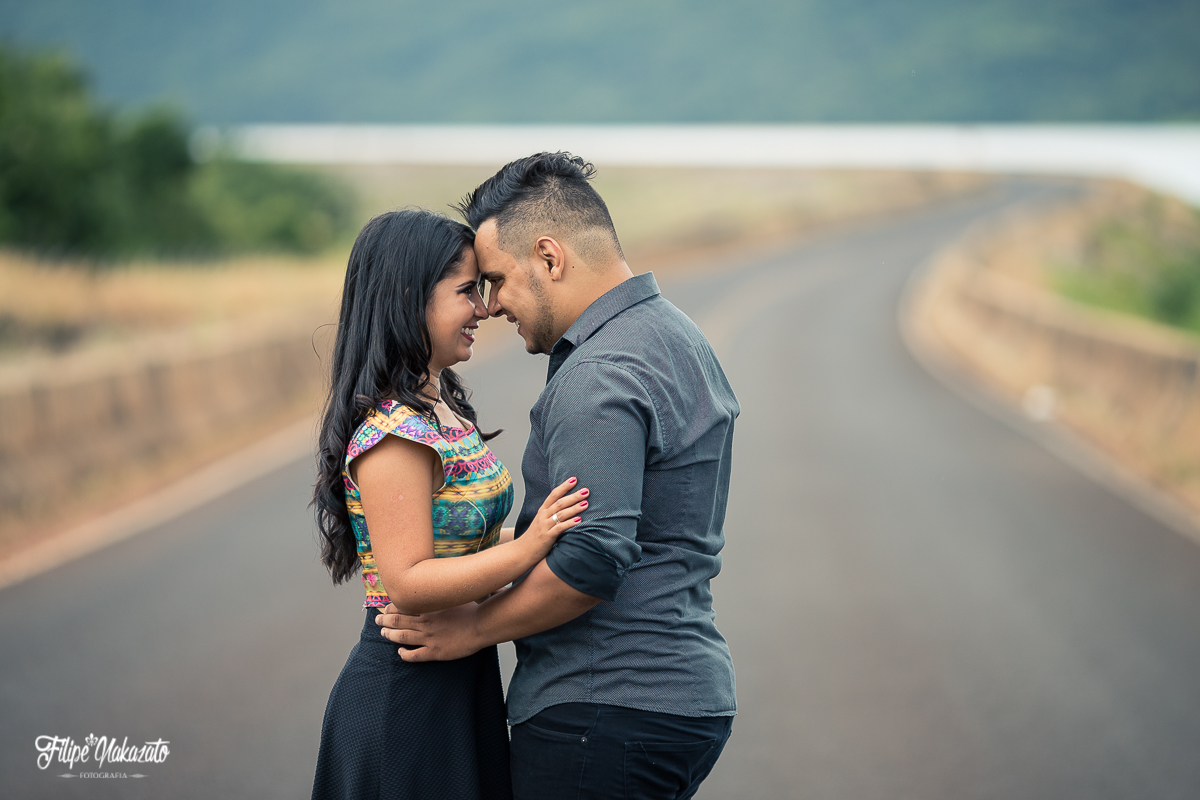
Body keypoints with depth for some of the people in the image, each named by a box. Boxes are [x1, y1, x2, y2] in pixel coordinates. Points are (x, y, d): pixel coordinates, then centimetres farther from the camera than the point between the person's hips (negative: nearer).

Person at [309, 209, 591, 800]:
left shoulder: (440, 406, 10)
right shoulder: (392, 432, -21)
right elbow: (407, 583, -25)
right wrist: (528, 549, -32)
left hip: (461, 685, 10)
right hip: (407, 698, -10)